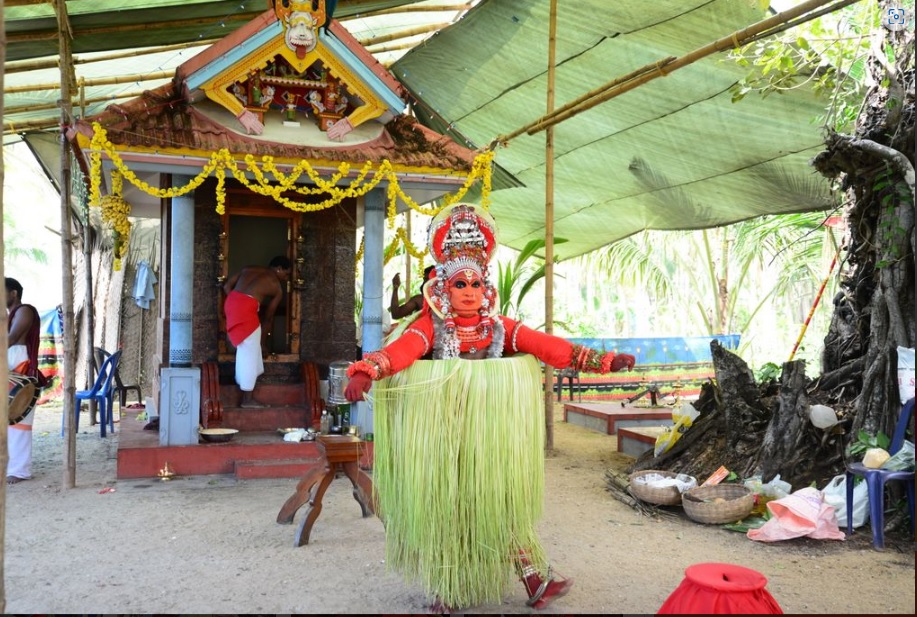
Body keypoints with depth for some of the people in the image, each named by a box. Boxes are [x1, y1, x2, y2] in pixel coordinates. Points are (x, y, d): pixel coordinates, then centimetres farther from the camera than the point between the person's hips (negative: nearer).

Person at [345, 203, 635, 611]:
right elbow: (400, 350, -25)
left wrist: (599, 361, -16)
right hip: (444, 437, -2)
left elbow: (546, 346, -6)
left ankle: (535, 582, 23)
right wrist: (366, 372, -45)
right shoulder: (431, 327, -7)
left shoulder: (499, 327, 2)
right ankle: (447, 590, 25)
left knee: (504, 504, 12)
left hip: (491, 436, 3)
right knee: (447, 509, 8)